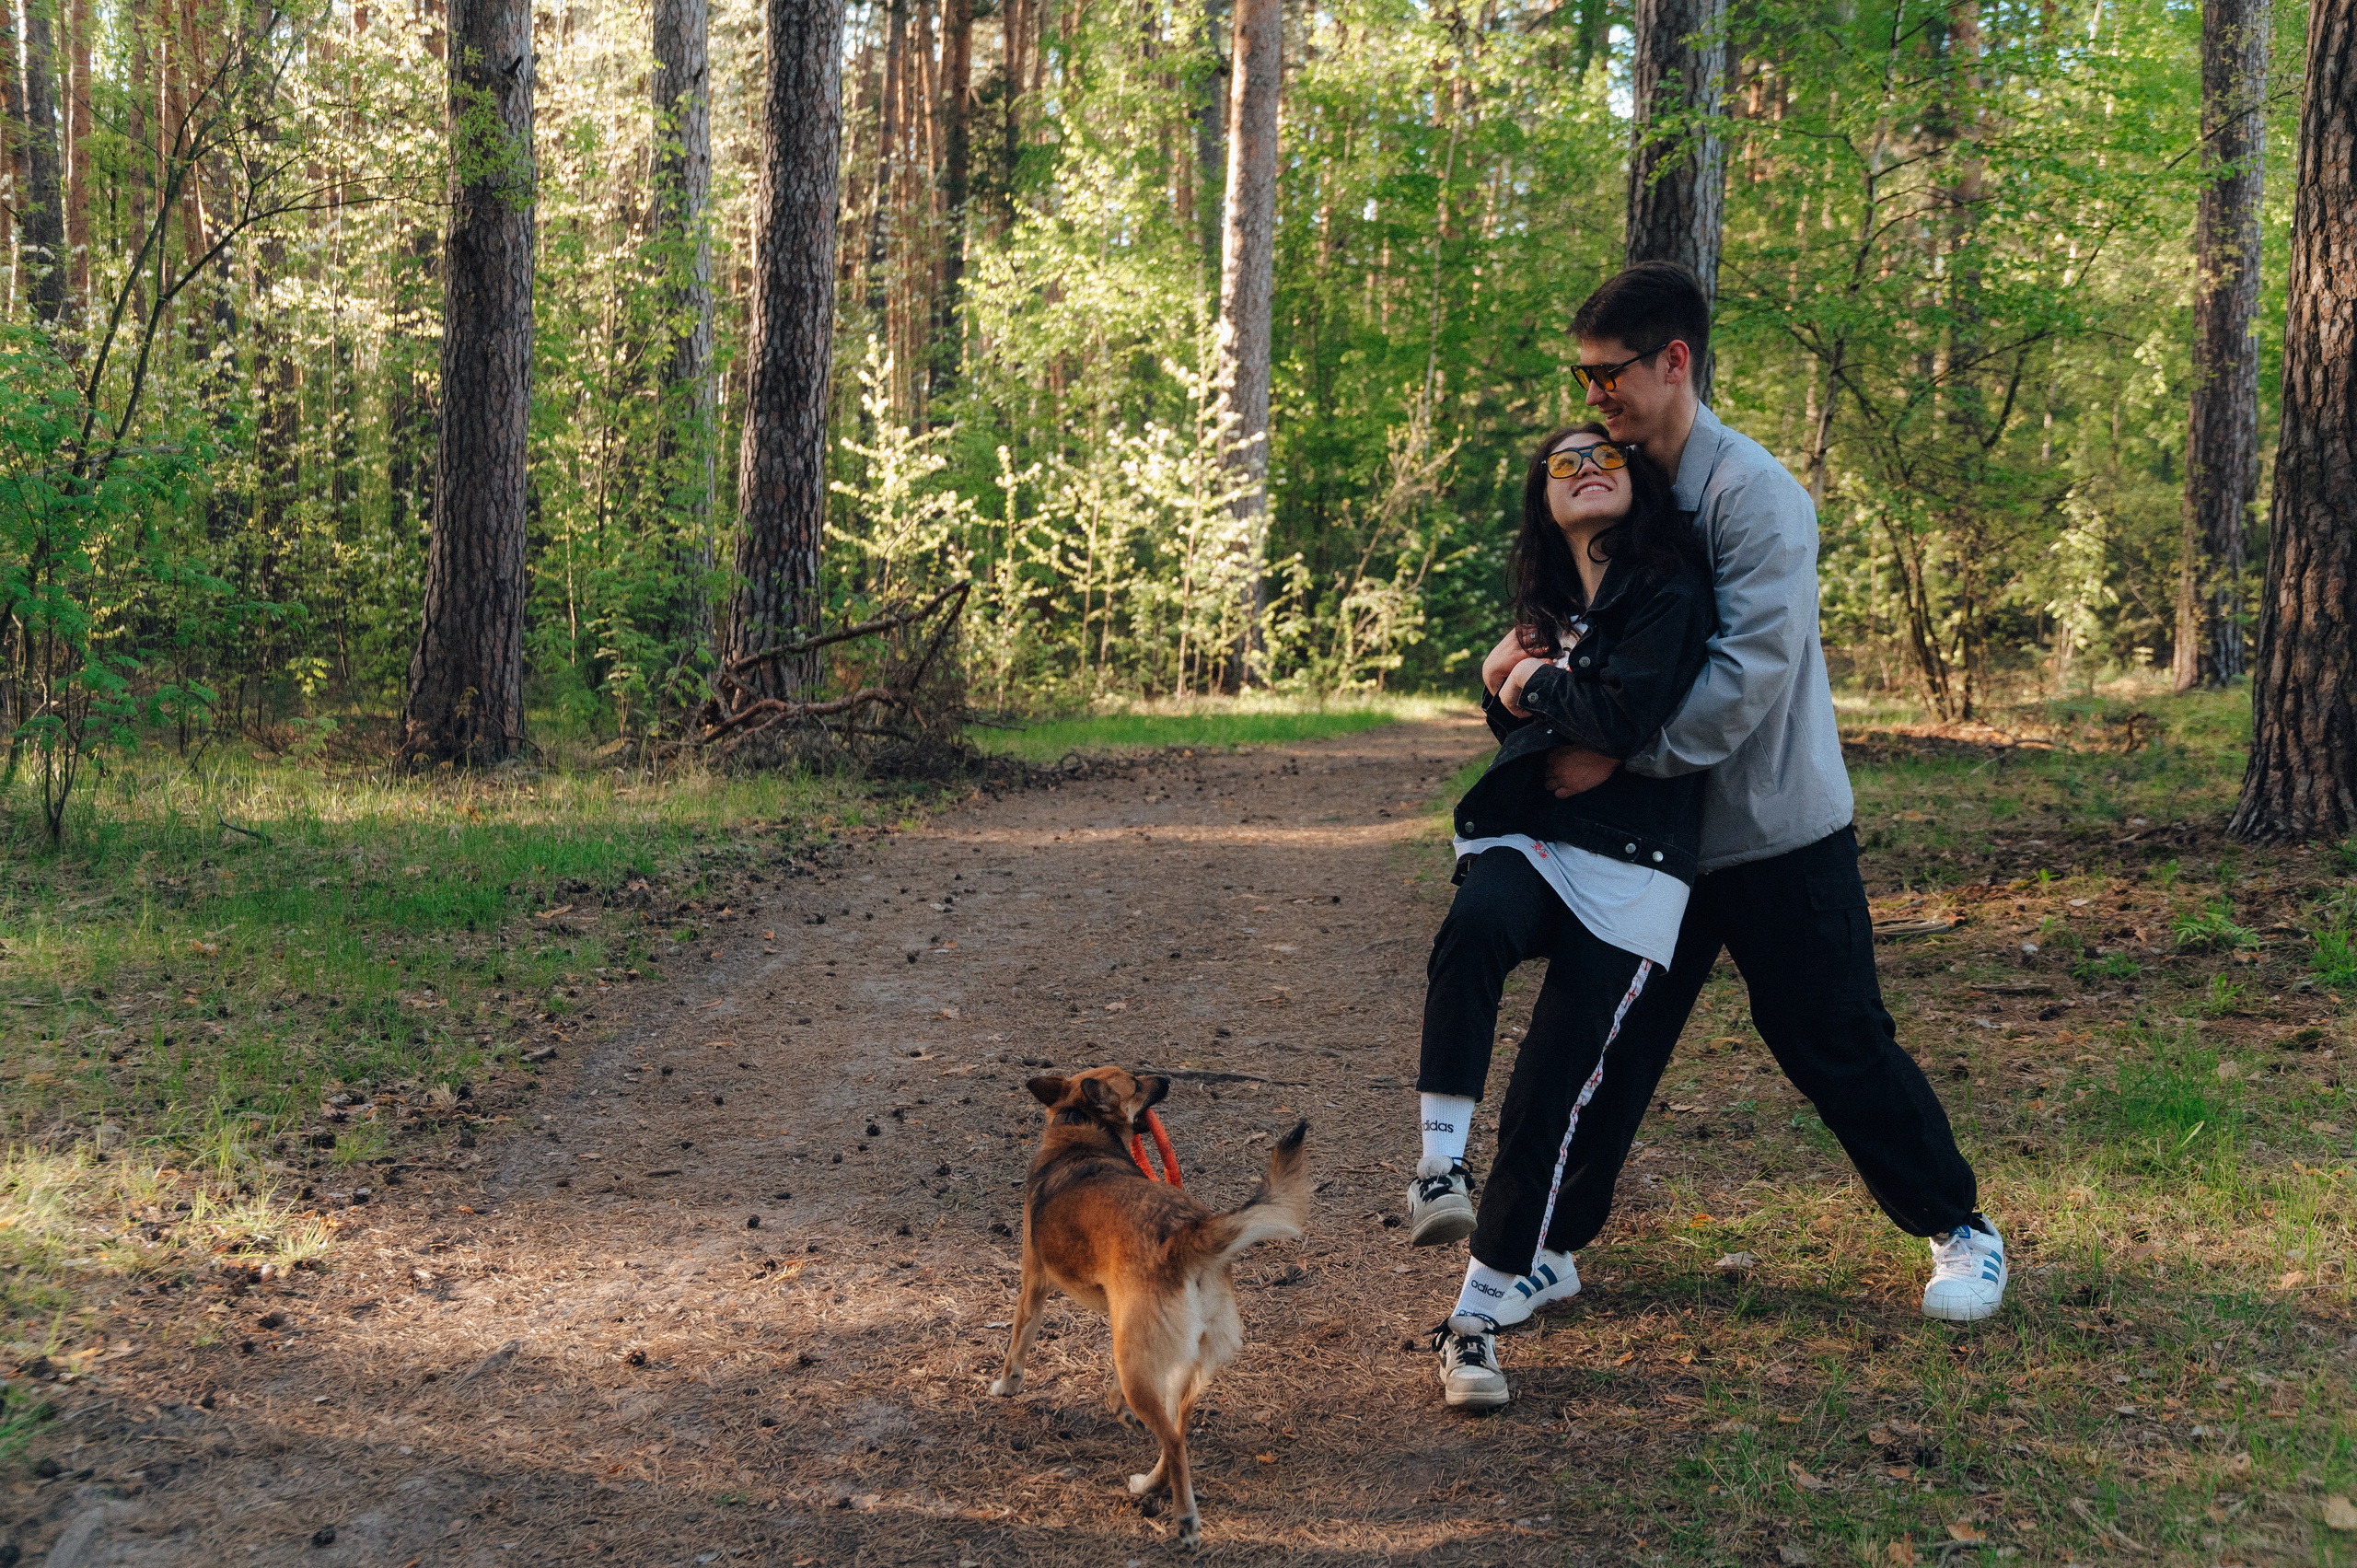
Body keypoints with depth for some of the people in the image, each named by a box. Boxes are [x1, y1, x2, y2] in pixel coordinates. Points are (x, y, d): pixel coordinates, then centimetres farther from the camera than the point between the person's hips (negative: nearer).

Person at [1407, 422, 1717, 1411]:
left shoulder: (1671, 587, -3)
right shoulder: (1549, 600, 19)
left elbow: (1626, 716, -17)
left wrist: (1540, 686, 0)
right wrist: (1515, 688, 7)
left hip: (1629, 866, -4)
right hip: (1524, 841, 4)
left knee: (1552, 1089, -8)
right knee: (1474, 930, -34)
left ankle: (1479, 1314, -1)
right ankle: (1441, 1163, -30)